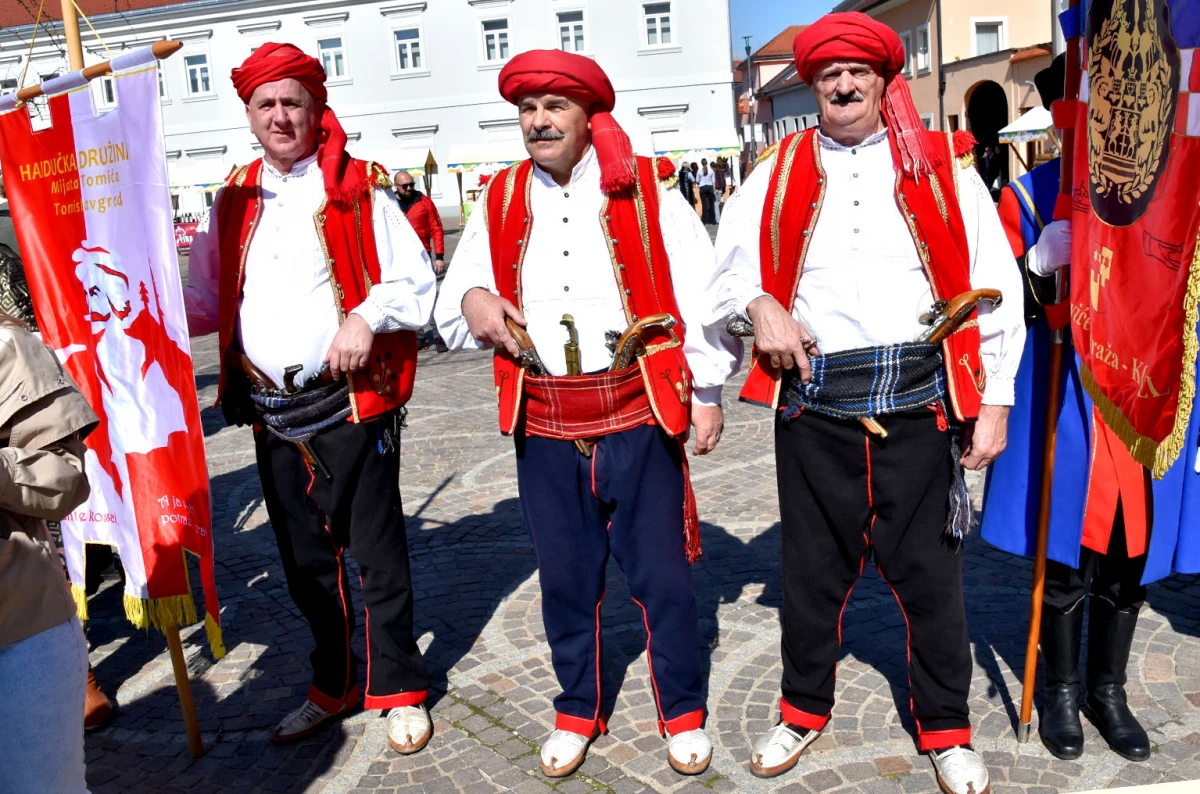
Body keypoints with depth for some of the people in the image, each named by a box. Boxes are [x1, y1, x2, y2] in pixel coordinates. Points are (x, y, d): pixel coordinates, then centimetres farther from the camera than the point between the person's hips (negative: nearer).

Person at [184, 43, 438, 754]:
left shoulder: (359, 190, -2)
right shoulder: (234, 202, 12)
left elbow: (416, 281, -3)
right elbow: (206, 301, 17)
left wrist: (366, 317, -19)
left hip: (352, 405, -5)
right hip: (272, 414, 5)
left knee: (377, 553, 3)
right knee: (306, 560, 15)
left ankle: (400, 691, 20)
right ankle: (335, 686, 32)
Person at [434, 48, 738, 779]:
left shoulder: (644, 189, -1)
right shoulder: (500, 201, 8)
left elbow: (701, 293, 0)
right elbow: (453, 300, 12)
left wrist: (707, 392, -1)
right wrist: (472, 300, -12)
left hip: (638, 415, -2)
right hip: (543, 426, 3)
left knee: (661, 572, 6)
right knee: (566, 575, 14)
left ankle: (684, 713, 28)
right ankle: (578, 712, 34)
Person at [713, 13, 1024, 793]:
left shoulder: (941, 168, 4)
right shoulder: (779, 174, 9)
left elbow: (996, 289, 2)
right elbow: (729, 256, 16)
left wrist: (994, 400, -3)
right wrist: (760, 305, -5)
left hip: (918, 403, -1)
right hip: (814, 403, 1)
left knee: (929, 573, 8)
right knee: (813, 568, 13)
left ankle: (947, 729, 28)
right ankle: (804, 709, 33)